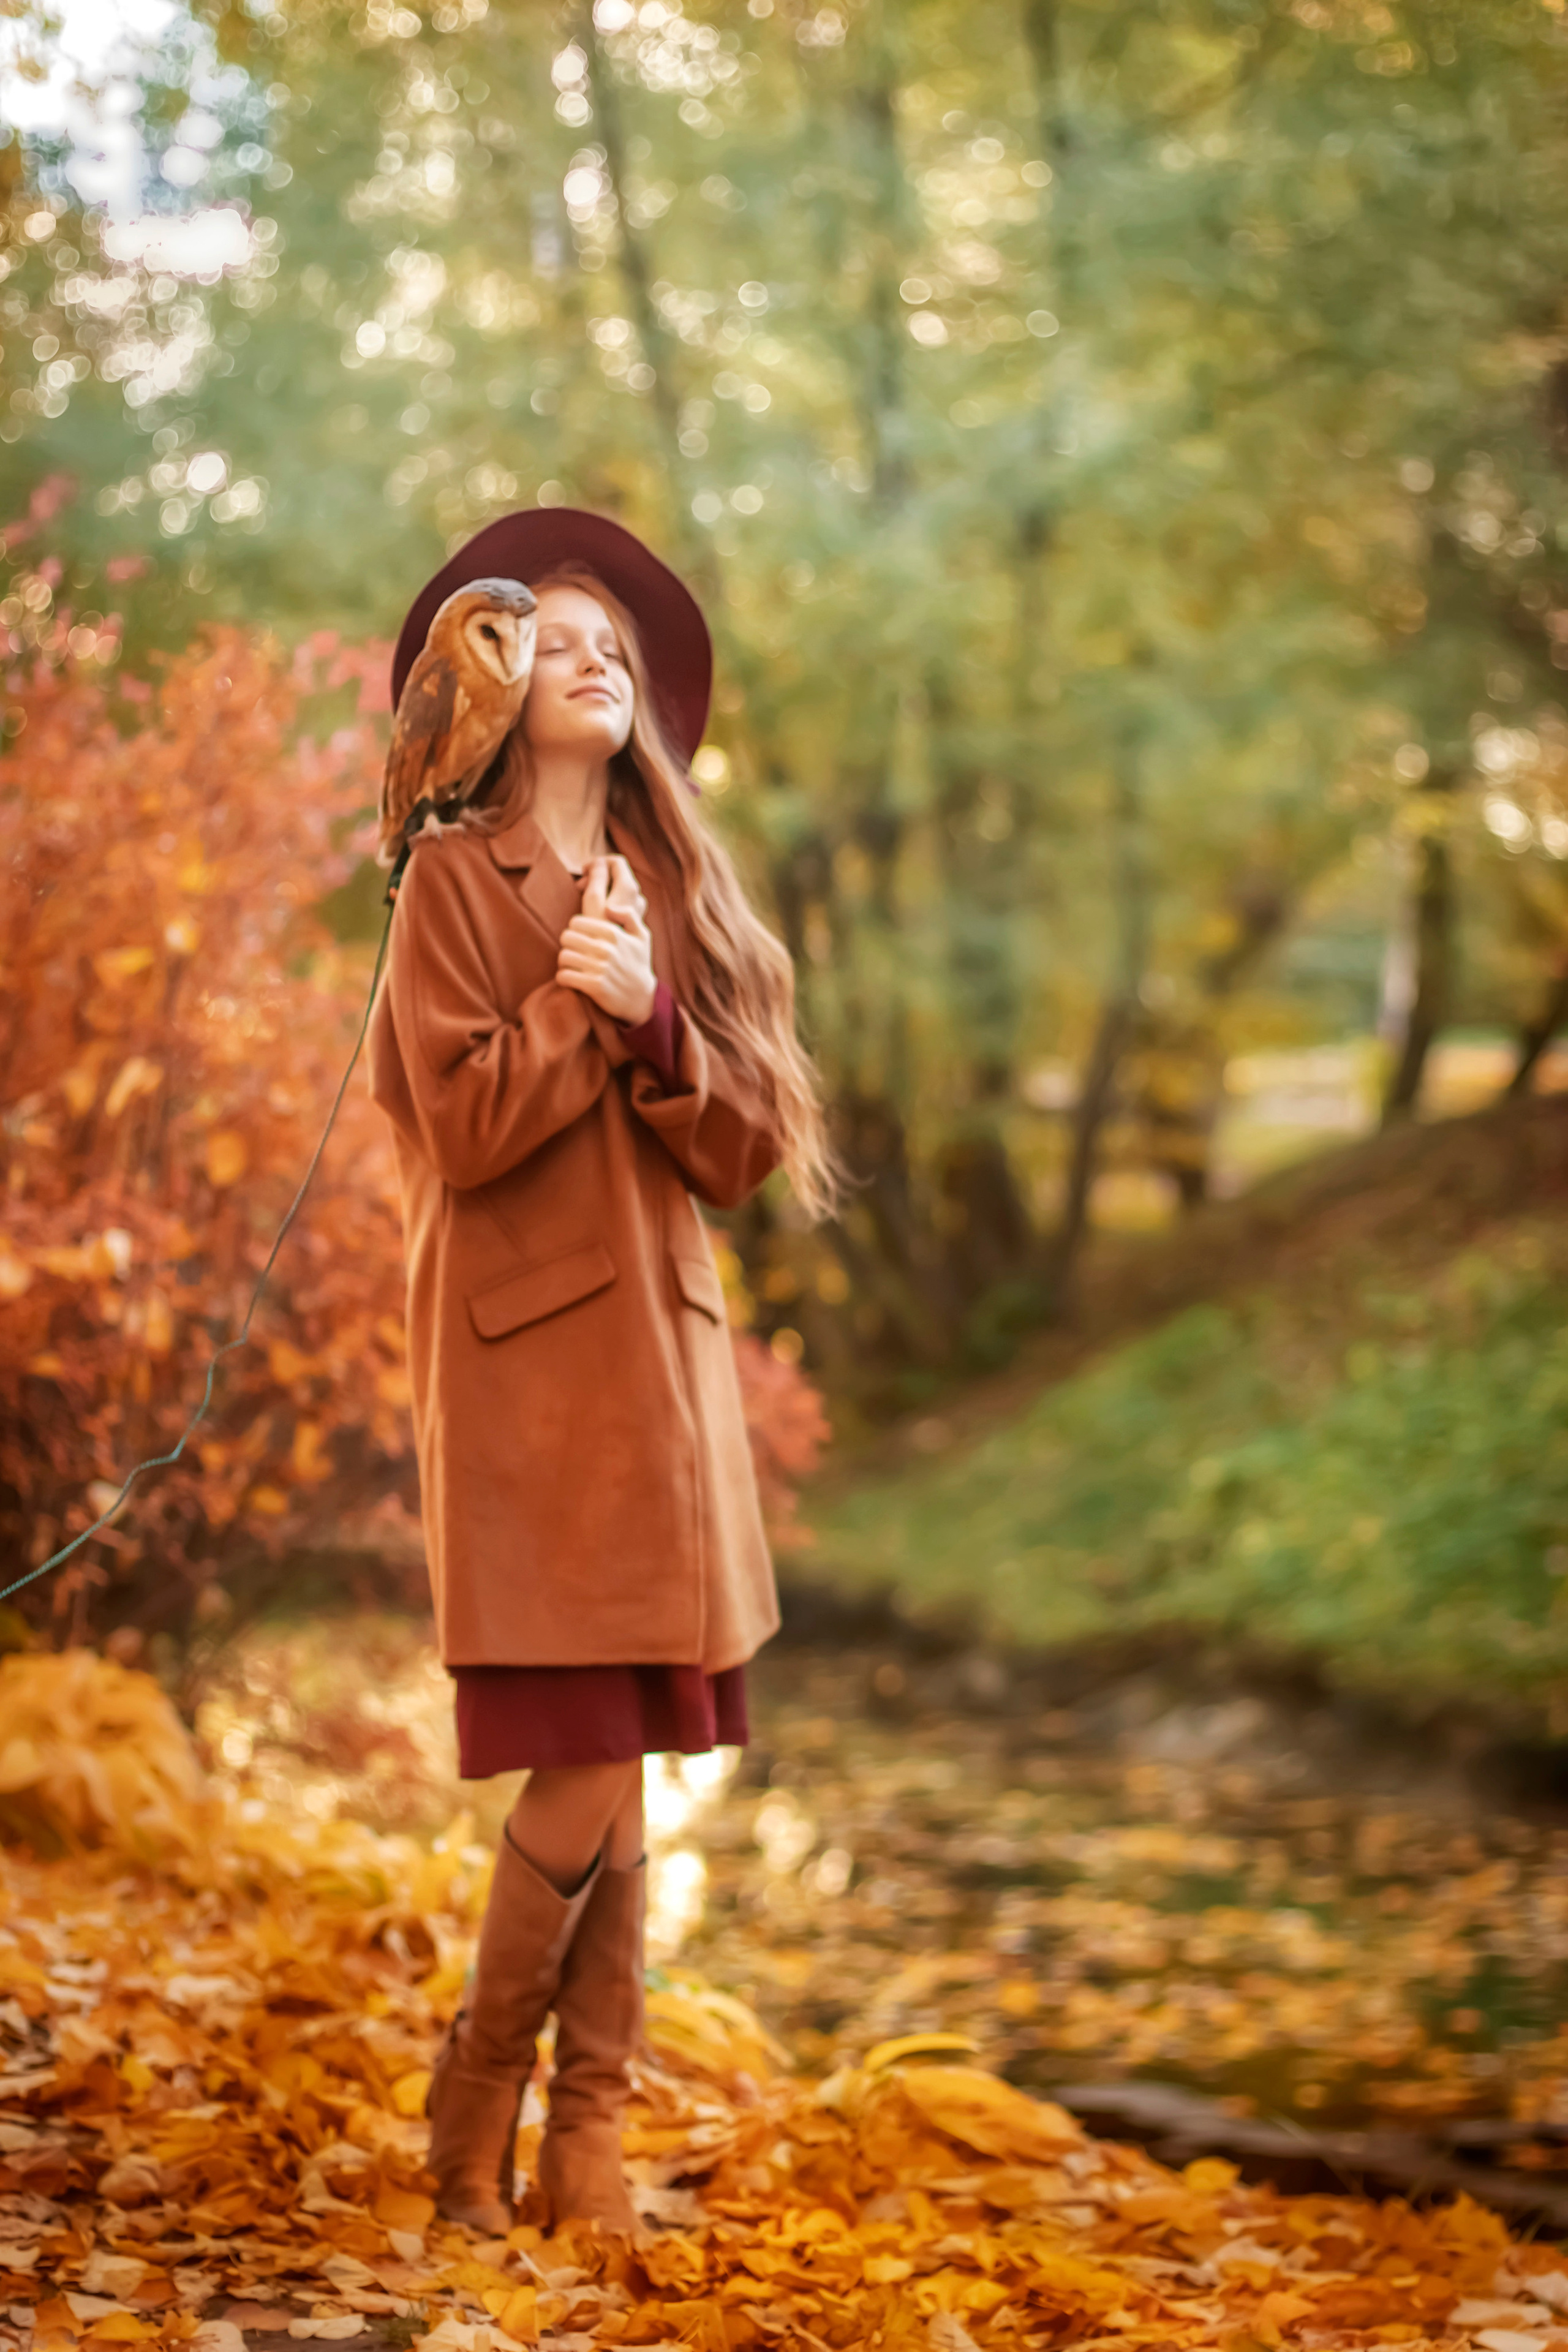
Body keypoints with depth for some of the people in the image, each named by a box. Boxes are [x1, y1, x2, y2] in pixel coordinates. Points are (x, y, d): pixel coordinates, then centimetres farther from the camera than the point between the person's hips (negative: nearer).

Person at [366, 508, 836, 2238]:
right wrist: (578, 997, -9)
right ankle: (479, 2094, 10)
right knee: (589, 1773, -11)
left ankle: (590, 2142, 10)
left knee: (622, 1771, 2)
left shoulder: (674, 891, 16)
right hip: (524, 1361, -5)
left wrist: (650, 1017, -8)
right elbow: (465, 1128, -9)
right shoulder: (456, 880, 1)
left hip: (657, 1355, 5)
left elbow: (744, 1148, 7)